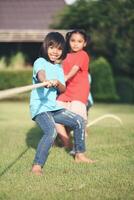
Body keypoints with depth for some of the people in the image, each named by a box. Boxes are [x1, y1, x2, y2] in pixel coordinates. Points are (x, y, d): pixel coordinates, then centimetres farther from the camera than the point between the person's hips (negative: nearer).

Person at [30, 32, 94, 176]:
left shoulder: (59, 68, 16)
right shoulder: (40, 62, -6)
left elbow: (63, 89, 10)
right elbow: (41, 74, -30)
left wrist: (57, 83, -14)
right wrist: (45, 81, -53)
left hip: (54, 107, 8)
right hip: (39, 106, -8)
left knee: (79, 121, 7)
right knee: (51, 131, -29)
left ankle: (79, 155, 24)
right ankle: (37, 166, -26)